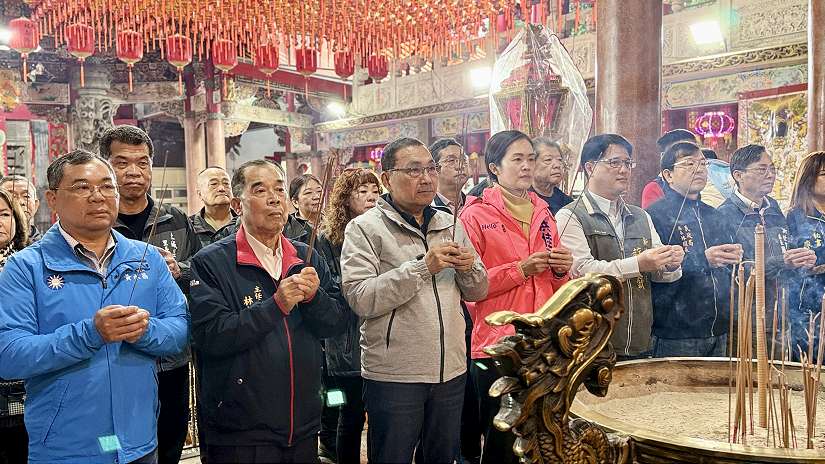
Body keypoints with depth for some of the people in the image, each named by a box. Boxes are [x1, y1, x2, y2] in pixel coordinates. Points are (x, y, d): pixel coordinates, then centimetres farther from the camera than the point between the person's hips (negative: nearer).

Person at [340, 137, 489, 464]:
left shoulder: (450, 225, 10)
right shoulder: (365, 228, -7)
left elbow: (478, 292, 13)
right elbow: (360, 299, -20)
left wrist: (468, 269, -9)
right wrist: (423, 267, -23)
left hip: (451, 371, 5)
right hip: (393, 375, -5)